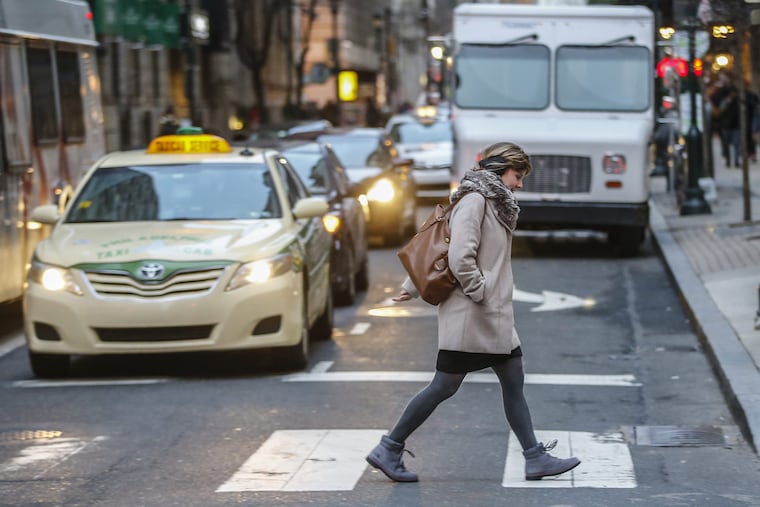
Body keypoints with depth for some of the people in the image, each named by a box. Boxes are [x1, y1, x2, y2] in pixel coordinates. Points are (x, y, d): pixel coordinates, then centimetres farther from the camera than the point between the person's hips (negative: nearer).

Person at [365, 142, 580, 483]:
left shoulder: (493, 203, 16)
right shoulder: (474, 199, -13)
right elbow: (460, 257, -24)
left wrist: (413, 287, 19)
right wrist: (480, 295, -16)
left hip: (495, 318, 10)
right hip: (470, 315, -10)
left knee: (513, 384, 8)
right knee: (445, 387, -3)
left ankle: (536, 459, 11)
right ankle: (388, 450, 6)